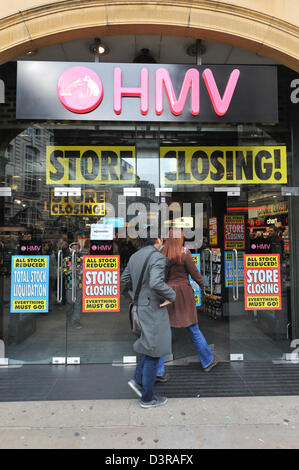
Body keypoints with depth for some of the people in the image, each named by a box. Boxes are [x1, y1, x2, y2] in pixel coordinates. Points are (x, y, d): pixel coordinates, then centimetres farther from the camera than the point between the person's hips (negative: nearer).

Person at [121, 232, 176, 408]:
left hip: (140, 306, 8)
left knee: (153, 348, 24)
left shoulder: (135, 256, 7)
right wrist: (171, 295, -18)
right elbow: (156, 283, -33)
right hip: (153, 309, -8)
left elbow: (125, 279, 16)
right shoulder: (158, 257, -19)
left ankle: (138, 379, 20)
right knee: (153, 353, 6)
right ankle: (147, 397, 20)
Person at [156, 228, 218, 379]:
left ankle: (159, 372, 11)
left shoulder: (161, 254, -1)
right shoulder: (184, 253, -10)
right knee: (193, 330, 13)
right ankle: (208, 361, 33)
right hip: (183, 295, -3)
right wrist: (203, 284, 13)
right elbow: (194, 273, -5)